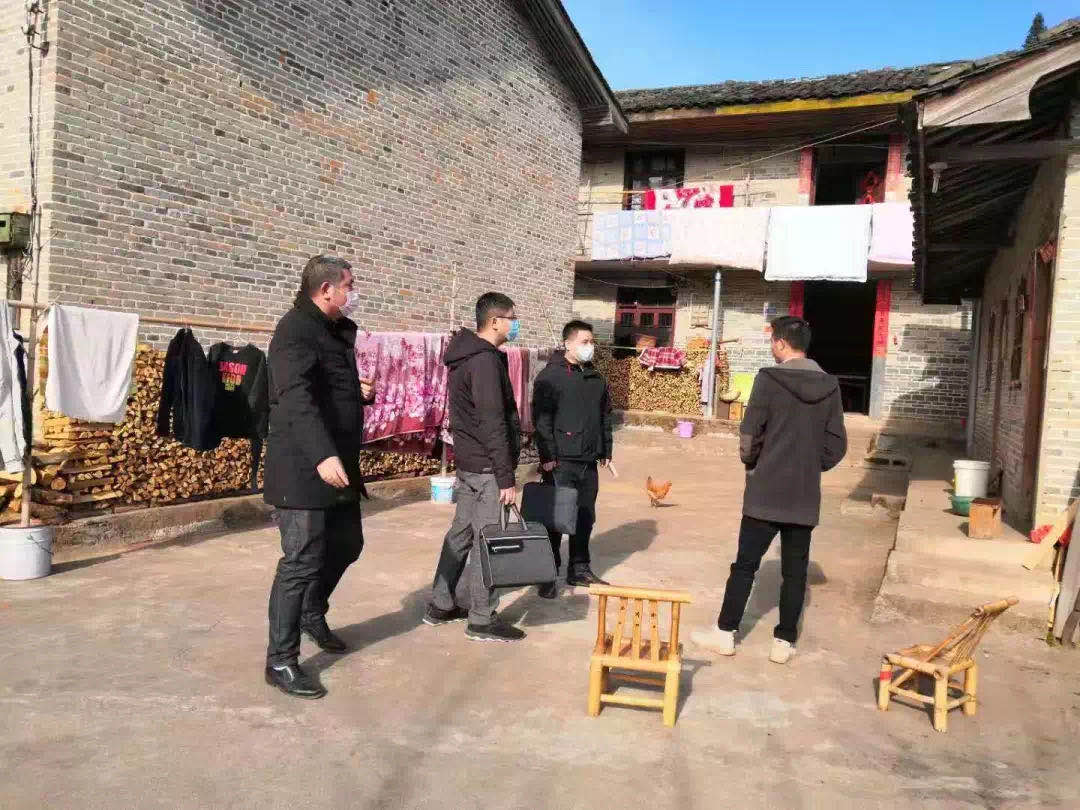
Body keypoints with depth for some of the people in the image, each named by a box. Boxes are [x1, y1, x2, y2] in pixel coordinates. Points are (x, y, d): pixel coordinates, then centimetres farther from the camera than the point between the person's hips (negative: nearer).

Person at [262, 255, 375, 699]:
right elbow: (296, 397, -28)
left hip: (338, 464, 10)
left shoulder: (336, 331, 17)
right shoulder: (296, 329, -14)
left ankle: (312, 613, 43)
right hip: (305, 467, -10)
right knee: (302, 561, -6)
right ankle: (280, 661, 6)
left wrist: (361, 391, 7)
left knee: (346, 544, 20)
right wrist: (323, 455, -38)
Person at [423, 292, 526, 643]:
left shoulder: (466, 356, 13)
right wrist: (506, 477, -20)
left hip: (468, 462, 10)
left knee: (461, 533, 16)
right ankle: (482, 620, 7)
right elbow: (493, 424, -22)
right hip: (486, 467, -10)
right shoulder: (486, 361, -18)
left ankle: (440, 606, 25)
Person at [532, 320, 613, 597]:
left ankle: (579, 569, 26)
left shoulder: (596, 378, 15)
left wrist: (606, 450, 17)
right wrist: (548, 455, -17)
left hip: (589, 461, 7)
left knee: (585, 518, 13)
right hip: (561, 462, -7)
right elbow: (541, 418, -13)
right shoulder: (551, 376, -7)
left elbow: (605, 416, 21)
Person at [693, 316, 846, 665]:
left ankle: (725, 632, 15)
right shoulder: (829, 386, 3)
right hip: (805, 495, 4)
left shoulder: (769, 379, -11)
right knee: (795, 570, 10)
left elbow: (749, 434, -10)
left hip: (766, 491, -4)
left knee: (745, 564, 7)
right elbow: (837, 445, 5)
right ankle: (784, 641, 16)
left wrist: (751, 463, 9)